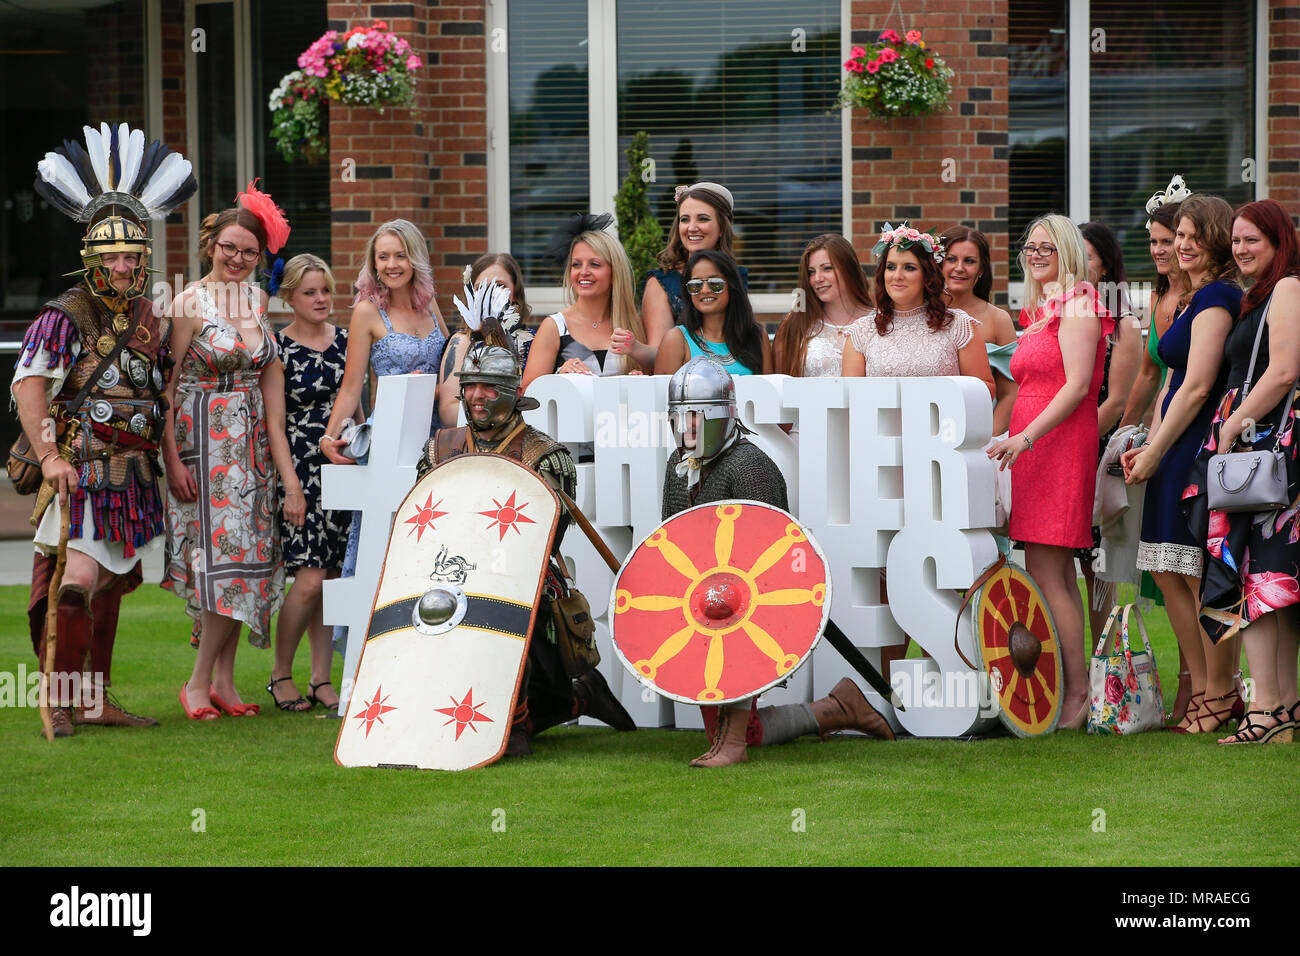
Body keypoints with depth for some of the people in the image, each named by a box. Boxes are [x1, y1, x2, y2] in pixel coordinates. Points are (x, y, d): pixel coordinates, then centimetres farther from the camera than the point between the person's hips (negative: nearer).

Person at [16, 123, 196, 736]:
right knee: (79, 578, -15)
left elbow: (162, 397, 20)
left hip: (133, 477, 7)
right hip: (82, 471, -7)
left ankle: (96, 700, 18)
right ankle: (59, 702, -10)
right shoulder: (64, 317, -7)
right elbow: (29, 383, -16)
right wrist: (49, 455, -25)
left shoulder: (153, 323, 13)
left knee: (111, 584, 11)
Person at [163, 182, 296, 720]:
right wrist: (172, 458, -15)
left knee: (246, 556, 3)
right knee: (228, 555, -13)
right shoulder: (190, 303, -6)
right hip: (203, 440, -6)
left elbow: (270, 380, 14)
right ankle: (201, 682, -4)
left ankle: (221, 680, 8)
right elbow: (165, 386, -8)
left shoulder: (260, 302, 11)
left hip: (252, 442, 6)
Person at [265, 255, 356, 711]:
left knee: (333, 578, 3)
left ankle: (322, 679, 10)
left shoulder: (346, 340, 11)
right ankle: (280, 674, 4)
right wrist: (290, 483, -13)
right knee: (310, 579, -12)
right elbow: (274, 421, -6)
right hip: (300, 469, -5)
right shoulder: (277, 347, -4)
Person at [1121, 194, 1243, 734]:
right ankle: (1204, 691, 15)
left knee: (1204, 578, -6)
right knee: (1170, 573, 10)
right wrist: (1149, 447, 11)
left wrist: (1154, 453, -12)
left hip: (1201, 447, -10)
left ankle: (1220, 696, 2)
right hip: (1180, 450, 10)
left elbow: (1197, 387, -17)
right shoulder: (1195, 299, 19)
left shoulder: (1216, 298, -12)